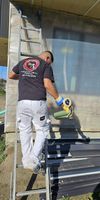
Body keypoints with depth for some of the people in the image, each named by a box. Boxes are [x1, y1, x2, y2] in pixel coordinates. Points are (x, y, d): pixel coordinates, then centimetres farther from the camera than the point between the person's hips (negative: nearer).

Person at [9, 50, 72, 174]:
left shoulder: (23, 62, 19)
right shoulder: (46, 65, 5)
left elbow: (10, 76, 28)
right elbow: (47, 85, -9)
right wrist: (58, 99, 0)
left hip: (22, 102, 4)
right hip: (38, 102, -3)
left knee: (25, 131, 15)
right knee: (42, 131, 11)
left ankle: (26, 160, 19)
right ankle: (33, 159, 3)